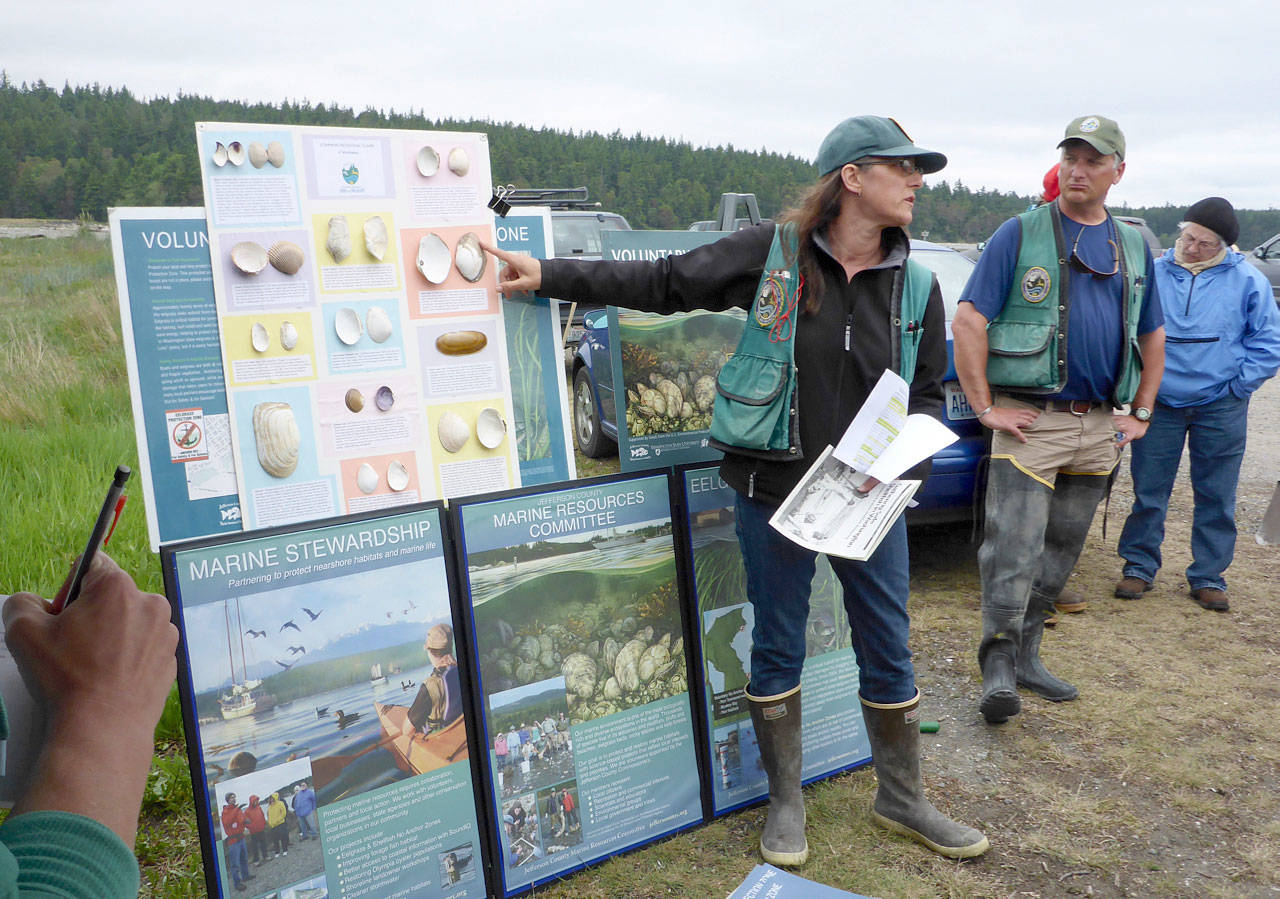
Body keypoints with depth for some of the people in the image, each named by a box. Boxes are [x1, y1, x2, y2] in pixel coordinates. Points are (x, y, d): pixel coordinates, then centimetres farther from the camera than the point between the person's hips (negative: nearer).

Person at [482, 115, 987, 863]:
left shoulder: (916, 285, 2)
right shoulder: (773, 253, -7)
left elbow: (929, 394, 10)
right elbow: (663, 283, -2)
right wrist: (549, 275, -7)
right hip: (774, 489, -2)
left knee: (889, 646, 11)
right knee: (778, 648, 10)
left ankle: (903, 799, 33)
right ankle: (786, 802, 30)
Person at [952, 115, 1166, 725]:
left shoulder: (1134, 247, 14)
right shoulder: (1021, 234, -2)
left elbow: (1153, 336, 22)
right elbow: (969, 319, -8)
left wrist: (1141, 413, 13)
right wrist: (985, 406, -12)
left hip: (1100, 427, 6)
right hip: (1030, 421, -5)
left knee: (1061, 550, 11)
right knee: (1014, 547, -9)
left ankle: (1027, 656, 23)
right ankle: (998, 665, 1)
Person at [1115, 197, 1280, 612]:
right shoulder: (1152, 274, 2)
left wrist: (1236, 387, -3)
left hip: (1221, 409, 0)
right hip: (1159, 403, 0)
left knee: (1216, 497, 7)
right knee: (1149, 491, 4)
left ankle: (1208, 576, 20)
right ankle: (1139, 566, 19)